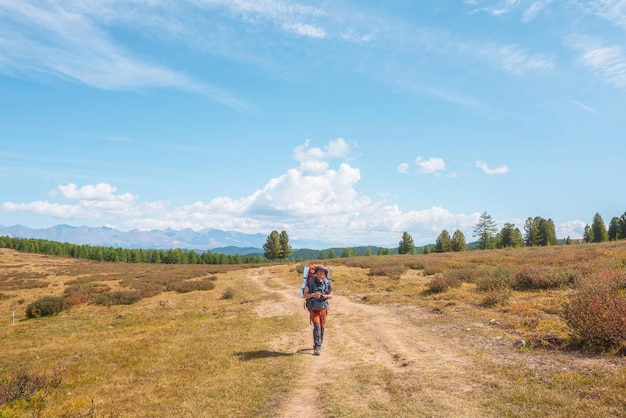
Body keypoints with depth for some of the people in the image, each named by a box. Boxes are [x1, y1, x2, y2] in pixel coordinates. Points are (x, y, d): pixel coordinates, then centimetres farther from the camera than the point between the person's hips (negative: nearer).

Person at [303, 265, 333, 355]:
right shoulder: (311, 282, -13)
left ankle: (319, 344, 33)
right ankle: (317, 347, -13)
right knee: (317, 326, -16)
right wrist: (313, 295, -30)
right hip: (313, 309, -2)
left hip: (323, 308, 2)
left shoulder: (327, 282, -7)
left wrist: (325, 296, -19)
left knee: (322, 327, 11)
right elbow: (305, 295, -10)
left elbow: (331, 295, 4)